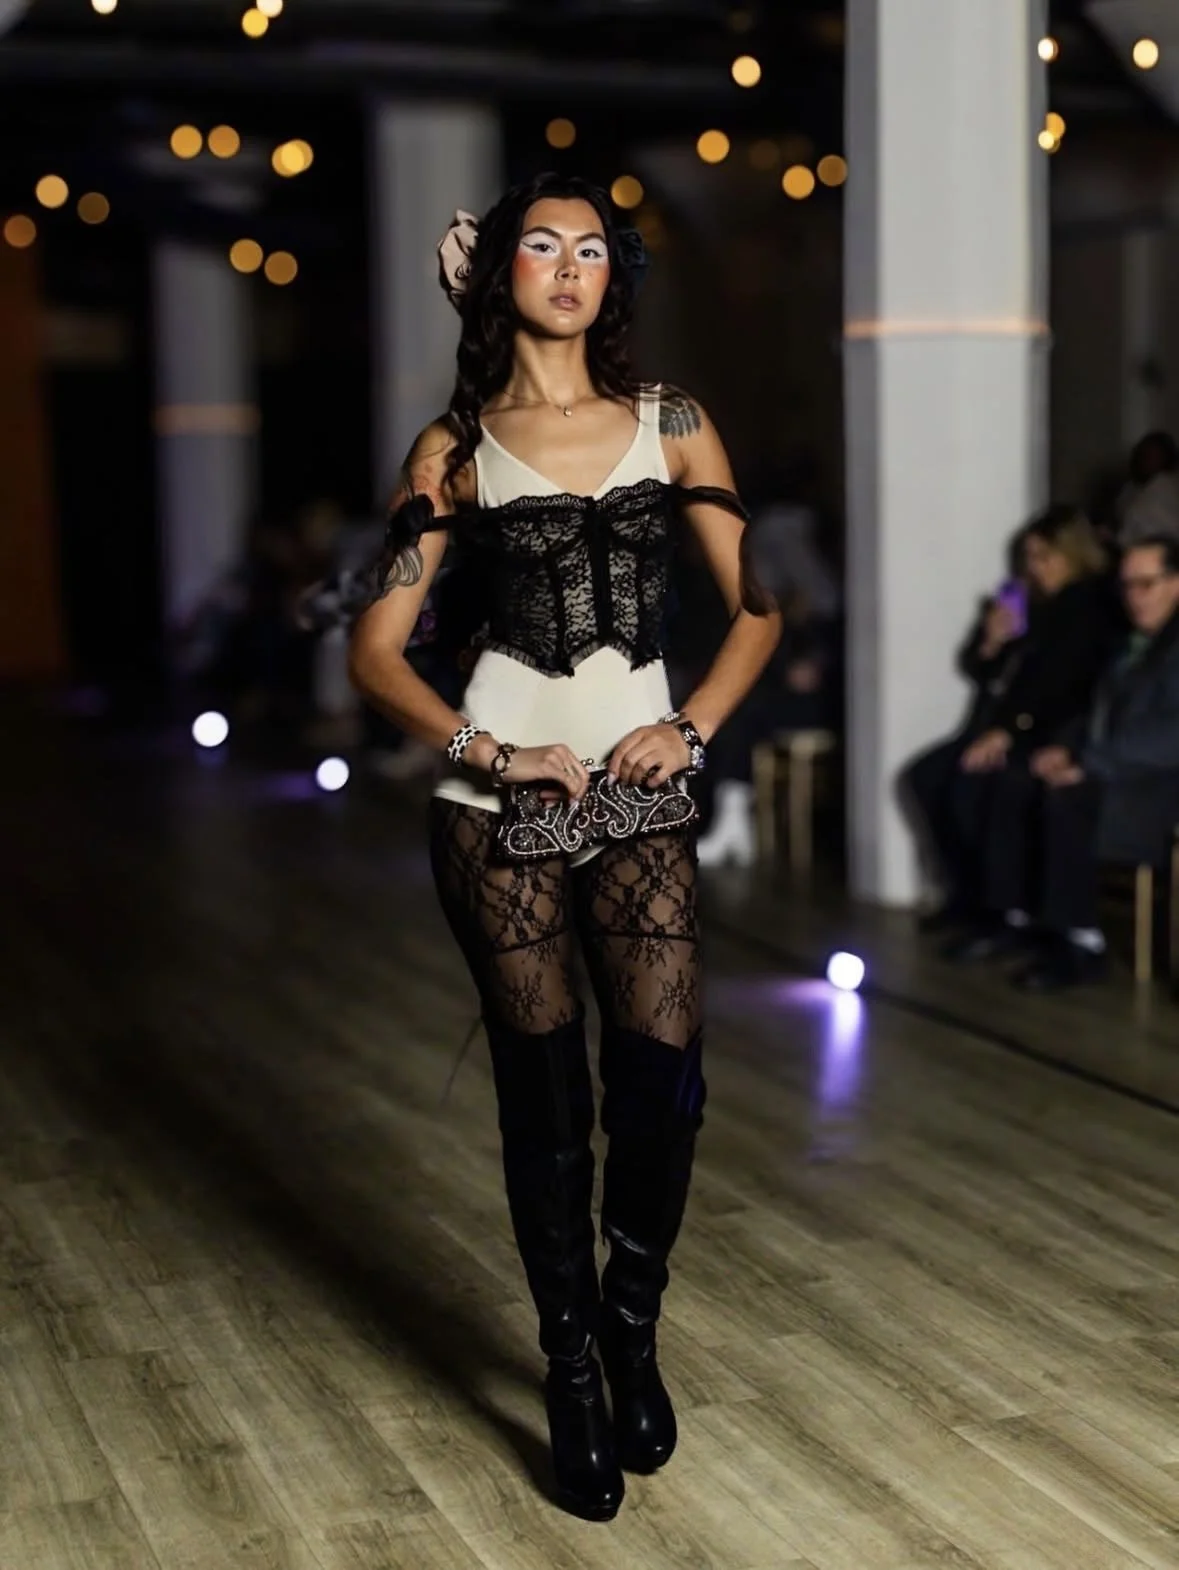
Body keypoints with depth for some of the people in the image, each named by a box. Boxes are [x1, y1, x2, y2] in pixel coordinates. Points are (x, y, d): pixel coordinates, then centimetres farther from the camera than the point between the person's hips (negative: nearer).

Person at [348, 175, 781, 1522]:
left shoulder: (670, 426, 8)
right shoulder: (456, 447, 3)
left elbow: (756, 606, 9)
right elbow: (376, 650, 0)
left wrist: (692, 729, -6)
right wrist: (484, 752, -13)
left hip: (639, 795, 2)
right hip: (502, 800, -1)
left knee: (663, 1080, -6)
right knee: (545, 1094, 3)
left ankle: (632, 1325, 22)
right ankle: (571, 1372, 21)